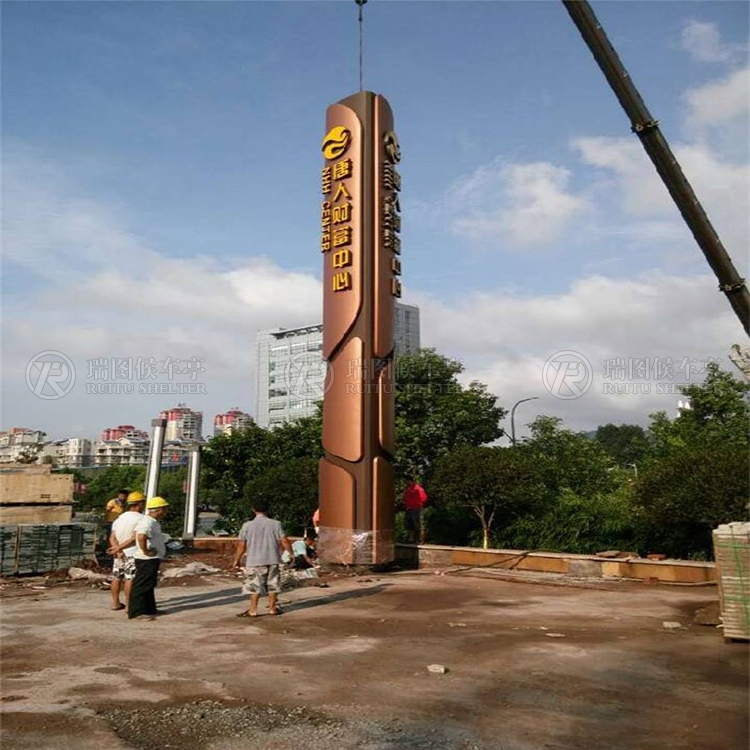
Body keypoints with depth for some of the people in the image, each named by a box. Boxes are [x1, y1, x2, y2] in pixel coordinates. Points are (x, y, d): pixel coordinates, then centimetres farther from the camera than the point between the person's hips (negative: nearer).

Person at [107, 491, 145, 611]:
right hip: (132, 553, -7)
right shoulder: (141, 519, -13)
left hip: (119, 554, 7)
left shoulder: (120, 518, 9)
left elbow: (112, 538, 0)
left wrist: (118, 550, -13)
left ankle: (115, 603, 22)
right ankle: (128, 605, -1)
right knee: (130, 579, -3)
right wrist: (119, 548, -16)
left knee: (116, 577, 13)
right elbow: (135, 538, -21)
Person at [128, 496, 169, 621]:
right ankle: (136, 612, 4)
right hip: (147, 560, -10)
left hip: (153, 559, 10)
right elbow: (141, 537, -39)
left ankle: (150, 609, 28)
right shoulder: (148, 522, -21)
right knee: (141, 586, -3)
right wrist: (145, 551, -27)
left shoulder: (152, 521, 12)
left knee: (149, 586, 18)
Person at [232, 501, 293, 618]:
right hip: (273, 560, 2)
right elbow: (284, 541, -4)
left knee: (254, 586, 6)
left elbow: (241, 545, -4)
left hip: (254, 561, -2)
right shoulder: (276, 524, -2)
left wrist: (236, 560, 8)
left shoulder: (247, 525, -5)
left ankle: (253, 610, 8)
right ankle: (272, 608, 19)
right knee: (272, 585, 13)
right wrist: (291, 553, 10)